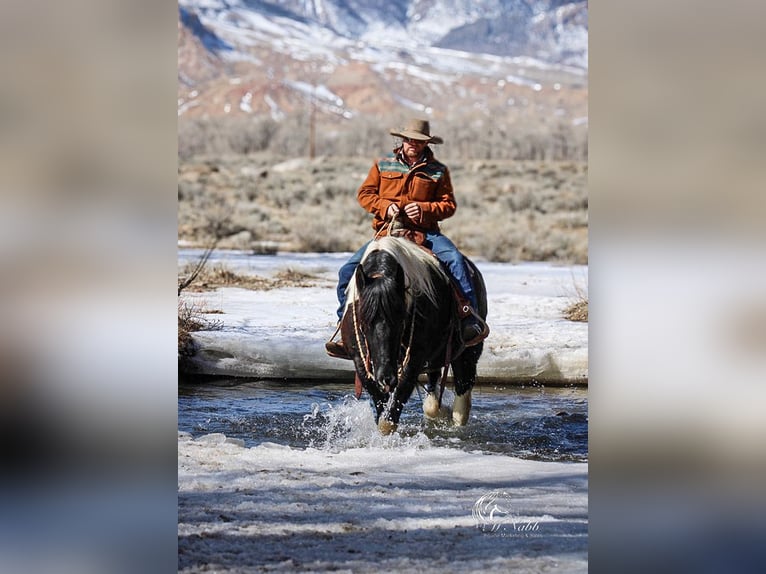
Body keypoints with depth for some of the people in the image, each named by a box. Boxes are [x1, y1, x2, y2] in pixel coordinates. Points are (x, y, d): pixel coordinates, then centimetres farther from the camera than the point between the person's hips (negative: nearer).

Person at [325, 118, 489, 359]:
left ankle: (470, 316, -24)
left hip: (425, 231, -1)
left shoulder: (438, 171, 6)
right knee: (348, 271, -13)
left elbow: (449, 205, 4)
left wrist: (424, 209, -15)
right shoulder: (383, 165, 10)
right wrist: (385, 206, -10)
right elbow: (365, 194, 8)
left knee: (454, 259, -30)